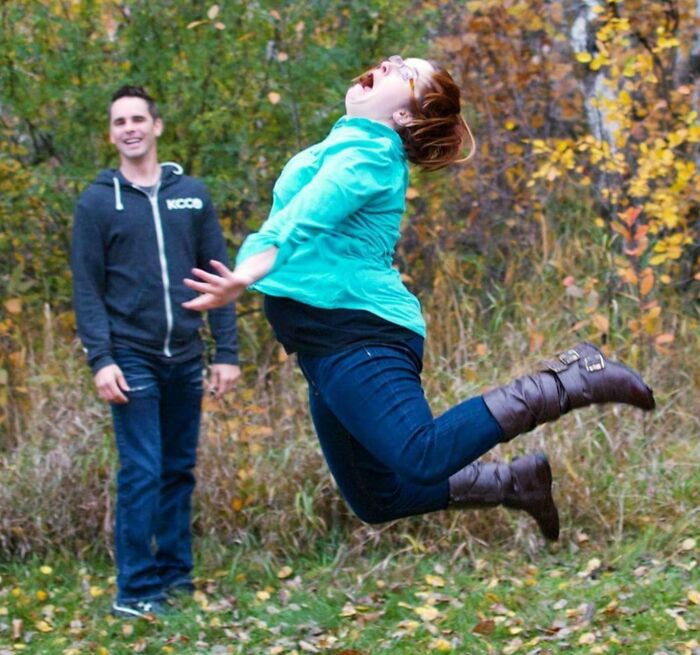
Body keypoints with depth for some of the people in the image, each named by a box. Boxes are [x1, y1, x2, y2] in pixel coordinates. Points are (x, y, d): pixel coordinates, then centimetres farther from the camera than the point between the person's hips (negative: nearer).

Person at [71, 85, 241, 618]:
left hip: (186, 359, 3)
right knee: (142, 473, -8)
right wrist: (101, 359, -12)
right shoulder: (98, 202, 2)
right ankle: (136, 590, -3)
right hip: (132, 359, -3)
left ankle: (175, 573, 18)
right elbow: (87, 290, -2)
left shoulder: (192, 194, 9)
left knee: (180, 470, 9)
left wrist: (227, 352, 2)